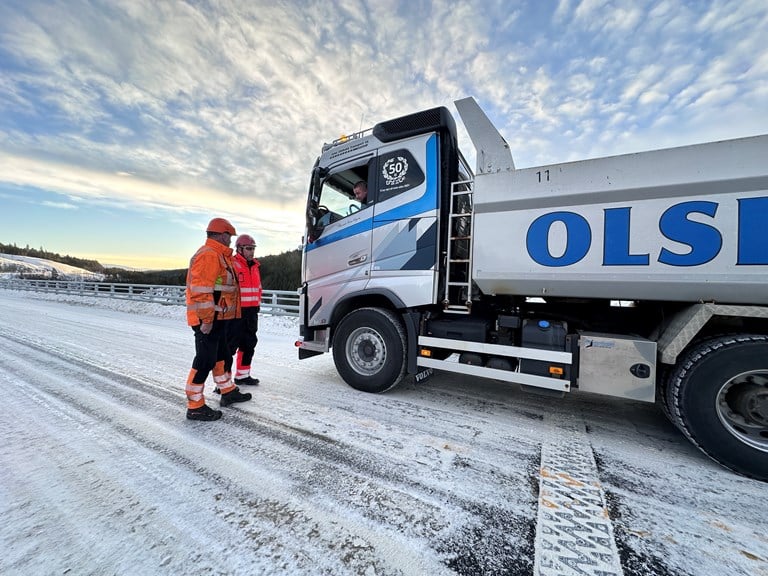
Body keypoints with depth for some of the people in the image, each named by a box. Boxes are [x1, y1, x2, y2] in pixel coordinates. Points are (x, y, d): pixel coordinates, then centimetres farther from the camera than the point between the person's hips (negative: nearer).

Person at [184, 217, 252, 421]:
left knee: (221, 355, 19)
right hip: (208, 320, -11)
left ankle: (228, 392, 34)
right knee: (205, 360, -3)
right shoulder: (208, 254, -16)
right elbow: (201, 289, -24)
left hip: (219, 319, 11)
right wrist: (206, 319, -24)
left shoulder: (219, 255, 18)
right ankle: (195, 406, 9)